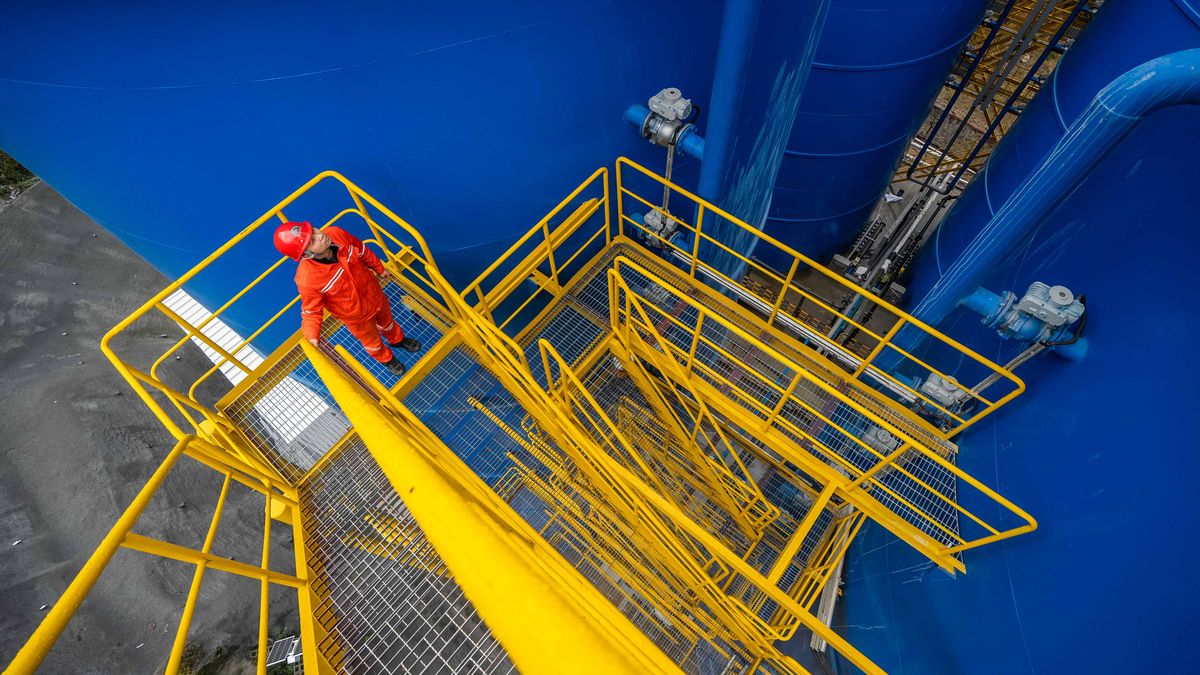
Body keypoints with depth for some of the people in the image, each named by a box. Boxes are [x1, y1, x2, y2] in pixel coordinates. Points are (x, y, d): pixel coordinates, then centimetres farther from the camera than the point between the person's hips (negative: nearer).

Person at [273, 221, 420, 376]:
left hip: (374, 292, 4)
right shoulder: (307, 279, -40)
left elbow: (362, 251, -7)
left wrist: (379, 268, 8)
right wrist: (312, 337, -34)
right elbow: (311, 310, -21)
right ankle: (387, 359, 60)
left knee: (387, 321, 34)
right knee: (372, 341, 26)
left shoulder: (337, 234, -28)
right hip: (356, 316, -4)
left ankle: (398, 339, 68)